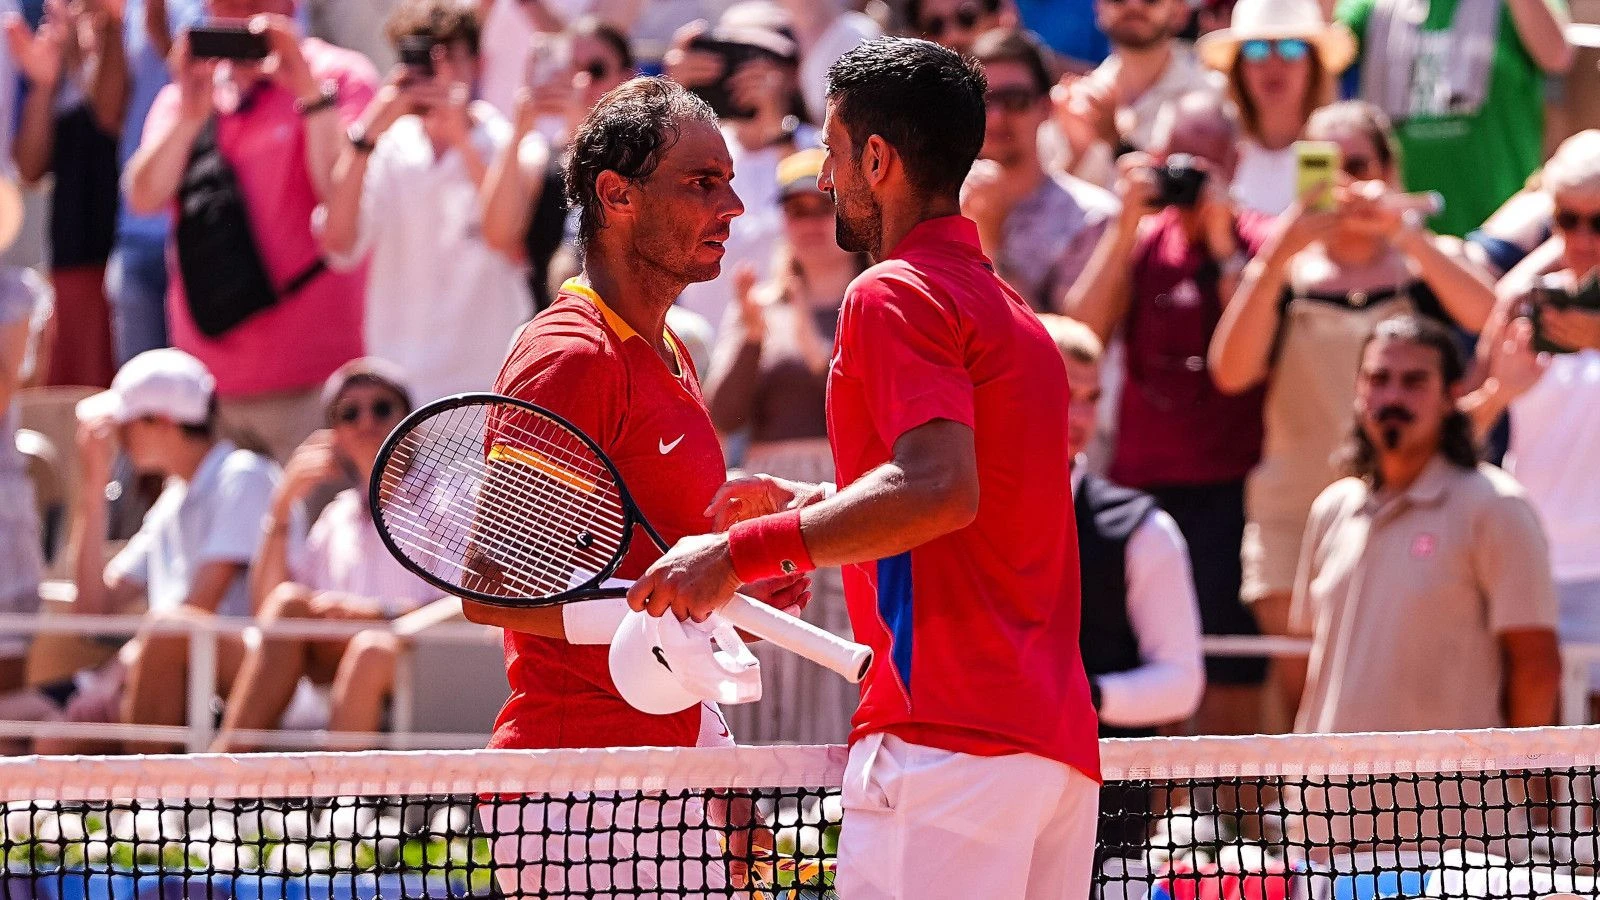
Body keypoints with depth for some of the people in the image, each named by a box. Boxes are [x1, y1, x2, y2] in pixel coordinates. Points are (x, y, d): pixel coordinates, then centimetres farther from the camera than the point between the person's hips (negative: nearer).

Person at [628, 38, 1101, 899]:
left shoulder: (894, 295, -6)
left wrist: (742, 552, -21)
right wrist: (807, 505, 28)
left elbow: (940, 490, -21)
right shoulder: (1007, 308, 23)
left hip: (943, 739, -9)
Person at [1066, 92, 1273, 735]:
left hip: (1230, 494, -3)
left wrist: (1221, 240, -13)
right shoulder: (1141, 240, 12)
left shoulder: (1260, 242, 2)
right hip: (1140, 486, 3)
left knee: (1233, 691, -7)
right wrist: (1128, 223, -7)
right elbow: (1081, 332, -3)